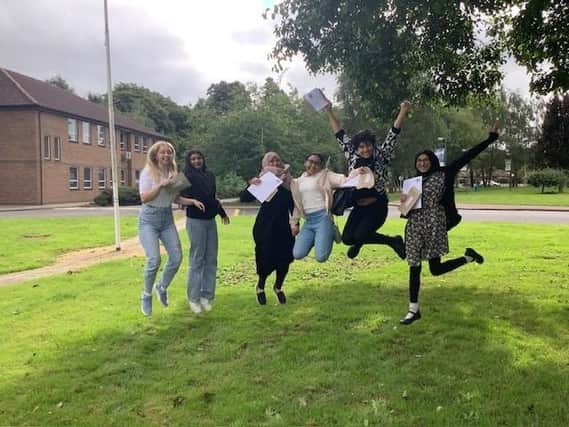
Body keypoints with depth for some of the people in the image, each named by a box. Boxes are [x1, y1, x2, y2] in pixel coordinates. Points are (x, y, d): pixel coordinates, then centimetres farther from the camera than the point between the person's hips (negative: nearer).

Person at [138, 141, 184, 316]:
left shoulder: (173, 173, 9)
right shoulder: (148, 172, -5)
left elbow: (176, 197, 11)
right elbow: (144, 198, -14)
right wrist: (161, 185, -23)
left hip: (167, 218, 5)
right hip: (149, 219, -5)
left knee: (176, 257, -5)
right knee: (154, 259, -16)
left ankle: (162, 287, 23)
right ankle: (146, 295, 8)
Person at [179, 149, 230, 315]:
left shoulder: (210, 176, 12)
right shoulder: (186, 177, -4)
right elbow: (178, 198, -10)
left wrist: (222, 213, 27)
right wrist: (193, 201, -26)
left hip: (211, 221, 6)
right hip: (195, 221, -6)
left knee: (211, 260, 6)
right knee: (197, 260, -4)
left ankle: (206, 296, 14)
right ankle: (193, 298, 4)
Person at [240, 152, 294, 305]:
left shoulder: (287, 181, 6)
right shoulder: (262, 181, -2)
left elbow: (292, 205, 11)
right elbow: (244, 198, -9)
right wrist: (250, 184, -26)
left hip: (283, 225, 3)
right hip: (265, 226, -3)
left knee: (285, 258, 2)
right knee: (267, 258, -4)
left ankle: (278, 286, 28)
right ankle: (260, 286, 24)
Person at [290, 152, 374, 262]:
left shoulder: (325, 176, 4)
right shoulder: (297, 182, 17)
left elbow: (344, 180, -9)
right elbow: (297, 205, 20)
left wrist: (357, 172, -27)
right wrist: (294, 223, 16)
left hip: (323, 218, -4)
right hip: (308, 221, 4)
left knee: (321, 257, -13)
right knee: (297, 255, -9)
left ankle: (331, 233, 15)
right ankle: (316, 238, 19)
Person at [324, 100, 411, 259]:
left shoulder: (381, 156, -5)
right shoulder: (352, 157, 2)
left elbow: (392, 135, -12)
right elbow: (340, 135, 6)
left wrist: (403, 112, -23)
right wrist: (329, 112, 4)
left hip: (377, 206, -4)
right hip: (359, 206, 4)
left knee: (360, 236, -21)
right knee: (347, 238, -8)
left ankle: (393, 241, 6)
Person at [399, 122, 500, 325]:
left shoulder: (443, 175, 2)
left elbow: (467, 156, 0)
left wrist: (491, 137, -1)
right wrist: (404, 200, -5)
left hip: (434, 225, -5)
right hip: (414, 226, 5)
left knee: (435, 269, -4)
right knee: (414, 267, 5)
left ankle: (469, 256, 23)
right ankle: (413, 310, 14)